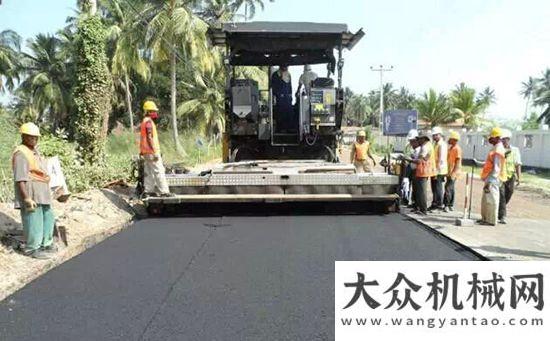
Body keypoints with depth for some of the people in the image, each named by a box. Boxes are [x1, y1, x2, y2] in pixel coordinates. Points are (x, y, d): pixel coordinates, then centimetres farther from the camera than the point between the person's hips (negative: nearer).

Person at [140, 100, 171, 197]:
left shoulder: (144, 121, 17)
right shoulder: (149, 121, -14)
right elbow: (150, 138, -21)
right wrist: (155, 152, -22)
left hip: (146, 152, 10)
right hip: (151, 152, -10)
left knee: (148, 171, 11)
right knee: (159, 171, -8)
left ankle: (149, 191, 15)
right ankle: (164, 191, -8)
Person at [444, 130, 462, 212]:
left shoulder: (457, 149, -13)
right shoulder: (451, 148, 14)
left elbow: (458, 162, -18)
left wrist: (453, 173, -23)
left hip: (454, 172, -9)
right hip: (450, 172, 9)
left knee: (448, 187, -12)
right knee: (451, 188, 12)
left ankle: (446, 205, -9)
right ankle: (451, 205, 19)